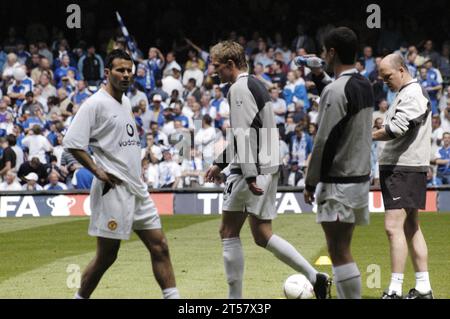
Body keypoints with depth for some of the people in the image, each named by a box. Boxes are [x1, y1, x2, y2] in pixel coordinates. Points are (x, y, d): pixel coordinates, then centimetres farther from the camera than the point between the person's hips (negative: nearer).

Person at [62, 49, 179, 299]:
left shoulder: (125, 102, 16)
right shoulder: (96, 104, -10)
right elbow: (72, 143, -15)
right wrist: (98, 171, -16)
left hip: (137, 189, 8)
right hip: (113, 189, -8)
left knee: (159, 246, 4)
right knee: (107, 255, -3)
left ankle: (173, 297, 6)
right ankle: (79, 299, 11)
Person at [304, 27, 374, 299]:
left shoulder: (335, 91, -17)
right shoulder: (365, 86, 10)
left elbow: (325, 141, -18)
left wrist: (310, 182, -10)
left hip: (338, 182, -9)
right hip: (361, 175, 9)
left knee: (339, 251, -6)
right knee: (342, 249, 15)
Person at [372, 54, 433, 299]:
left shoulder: (413, 94, -13)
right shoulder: (404, 94, 19)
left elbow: (396, 129, -23)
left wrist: (366, 136, -14)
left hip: (406, 168, -11)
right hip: (396, 166, 11)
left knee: (394, 226, -14)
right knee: (411, 228, 11)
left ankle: (395, 290, -16)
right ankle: (423, 288, 15)